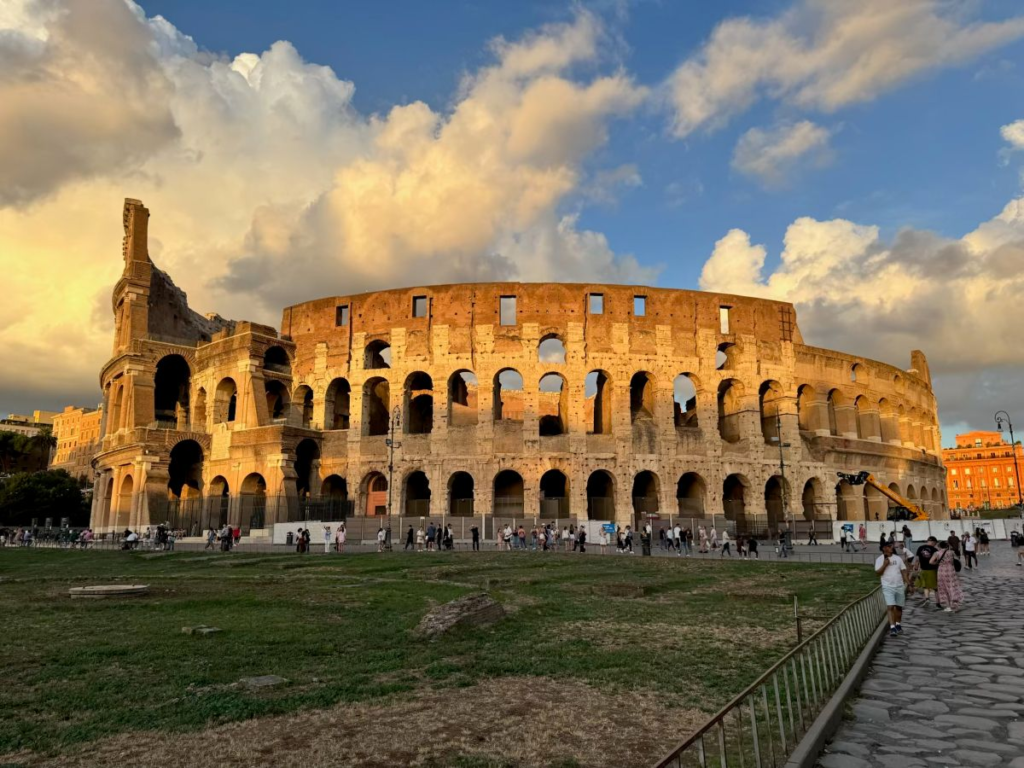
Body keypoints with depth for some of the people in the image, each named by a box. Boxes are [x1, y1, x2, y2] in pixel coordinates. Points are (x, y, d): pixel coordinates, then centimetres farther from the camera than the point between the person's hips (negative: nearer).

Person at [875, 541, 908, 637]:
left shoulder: (898, 558, 7)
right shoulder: (879, 559, -1)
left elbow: (903, 571, 9)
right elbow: (878, 572, -6)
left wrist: (906, 583, 1)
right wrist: (884, 565, -18)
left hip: (899, 586, 3)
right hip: (888, 587, -3)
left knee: (899, 607, 11)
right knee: (891, 607, -13)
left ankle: (898, 625, 30)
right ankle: (892, 627, -15)